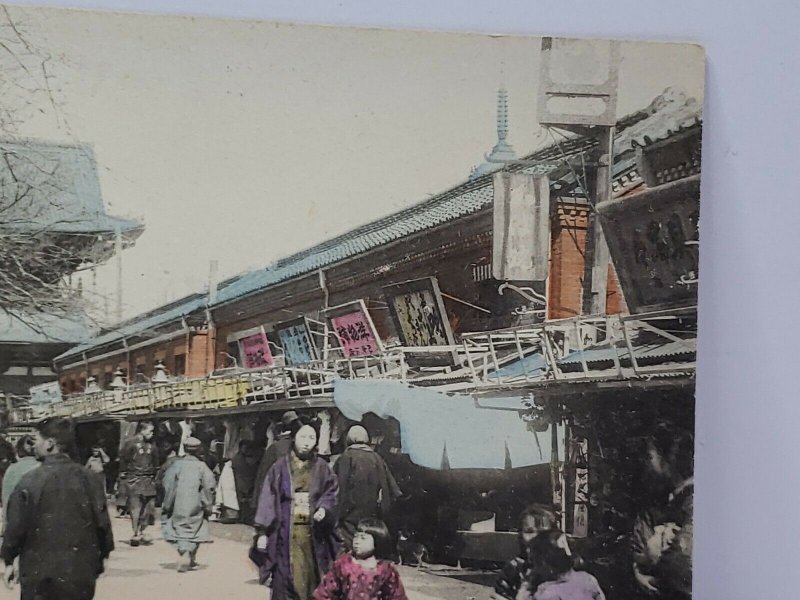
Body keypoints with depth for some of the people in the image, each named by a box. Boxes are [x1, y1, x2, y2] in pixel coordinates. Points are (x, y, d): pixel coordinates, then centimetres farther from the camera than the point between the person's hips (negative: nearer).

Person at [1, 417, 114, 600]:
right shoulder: (88, 479, 0)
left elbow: (16, 525, -10)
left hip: (40, 575, -3)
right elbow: (102, 524, 1)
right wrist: (99, 559, 14)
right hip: (82, 575, 3)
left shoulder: (31, 480, -11)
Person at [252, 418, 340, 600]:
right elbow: (267, 499, 2)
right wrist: (262, 532, -4)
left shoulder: (321, 468, 6)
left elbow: (331, 493, 10)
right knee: (285, 581, -4)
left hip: (313, 534, 1)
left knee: (312, 581, 2)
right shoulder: (280, 467, 3)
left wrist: (324, 508, -13)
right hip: (285, 533, -1)